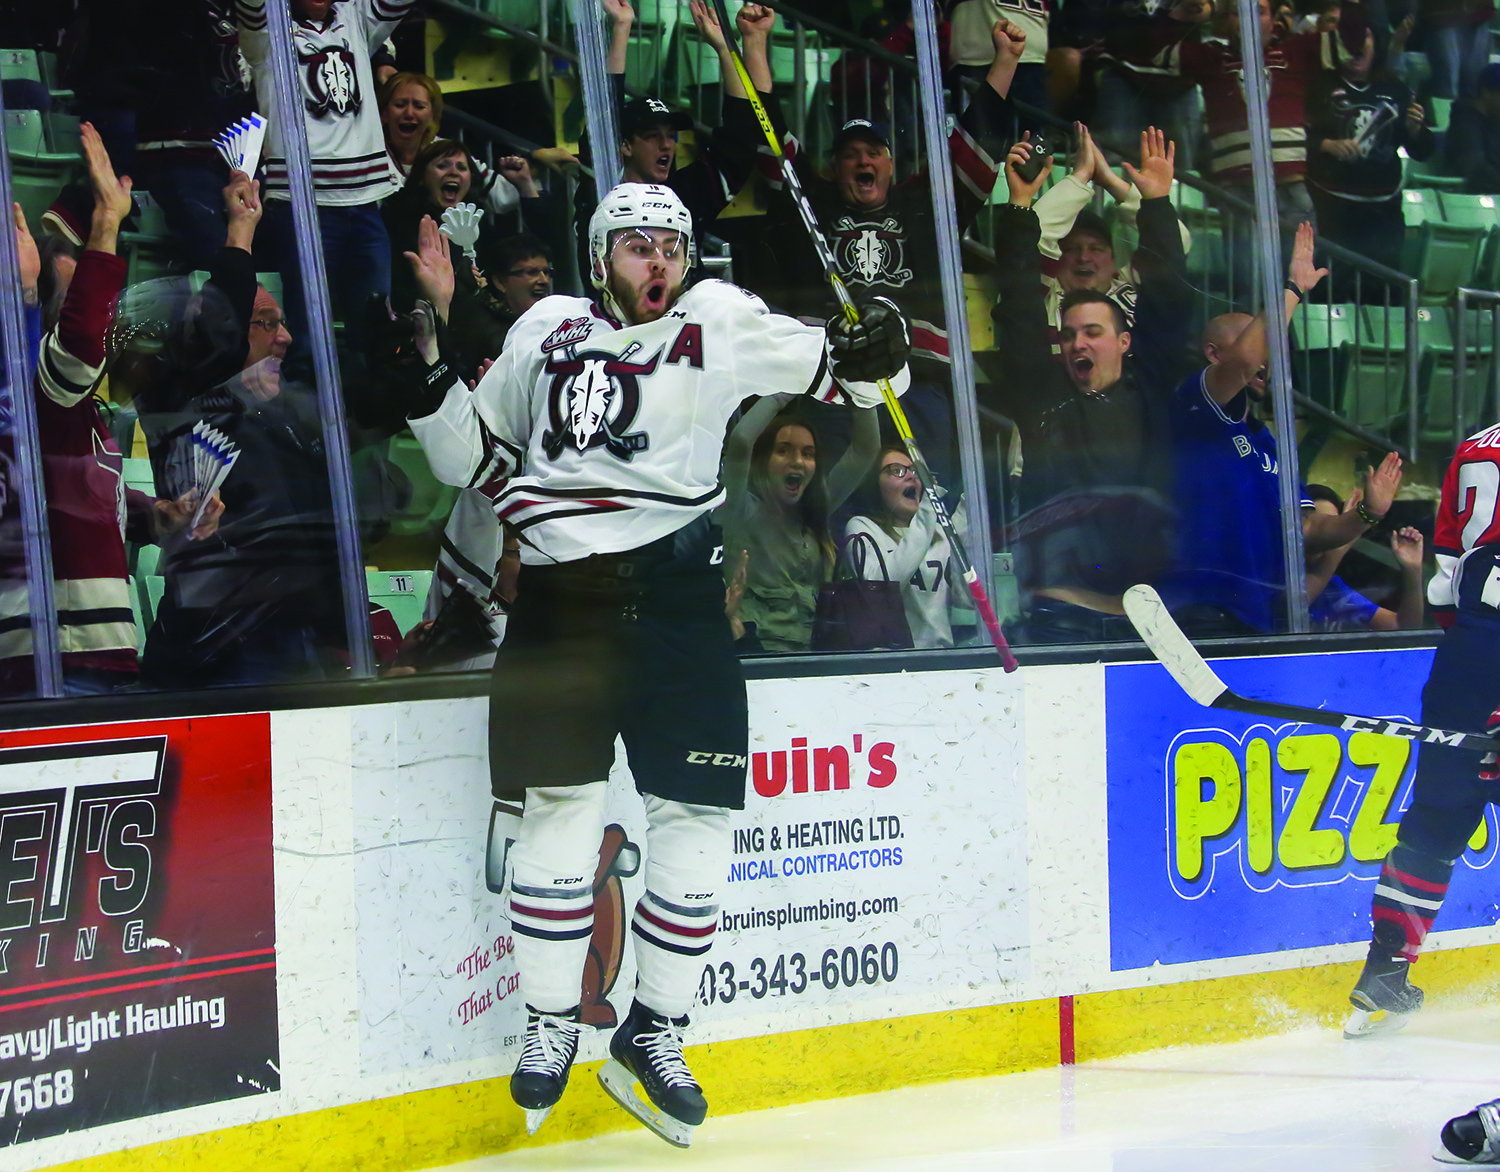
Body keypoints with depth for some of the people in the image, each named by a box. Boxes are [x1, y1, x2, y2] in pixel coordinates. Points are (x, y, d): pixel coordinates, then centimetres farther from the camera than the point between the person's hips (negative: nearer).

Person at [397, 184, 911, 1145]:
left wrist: (872, 353, -13)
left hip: (677, 589, 0)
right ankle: (552, 1022, 13)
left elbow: (848, 373, 9)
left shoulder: (724, 325, 6)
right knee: (558, 805, -4)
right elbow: (475, 461, 16)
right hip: (560, 591, 0)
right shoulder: (548, 332, 11)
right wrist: (434, 352, 5)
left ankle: (654, 1030, 13)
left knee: (697, 812, -1)